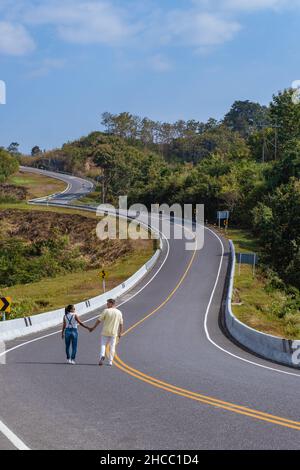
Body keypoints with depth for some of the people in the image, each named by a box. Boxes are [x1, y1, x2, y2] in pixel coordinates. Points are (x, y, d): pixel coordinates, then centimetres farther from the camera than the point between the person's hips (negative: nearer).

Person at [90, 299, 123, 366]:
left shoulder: (106, 311, -7)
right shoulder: (119, 312, 3)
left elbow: (99, 320, -5)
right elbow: (121, 324, 6)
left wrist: (93, 327, 5)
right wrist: (120, 333, 14)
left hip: (105, 332, -2)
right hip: (114, 333, 2)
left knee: (103, 345, 7)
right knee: (112, 347, 8)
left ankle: (102, 356, -19)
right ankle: (110, 361, 6)